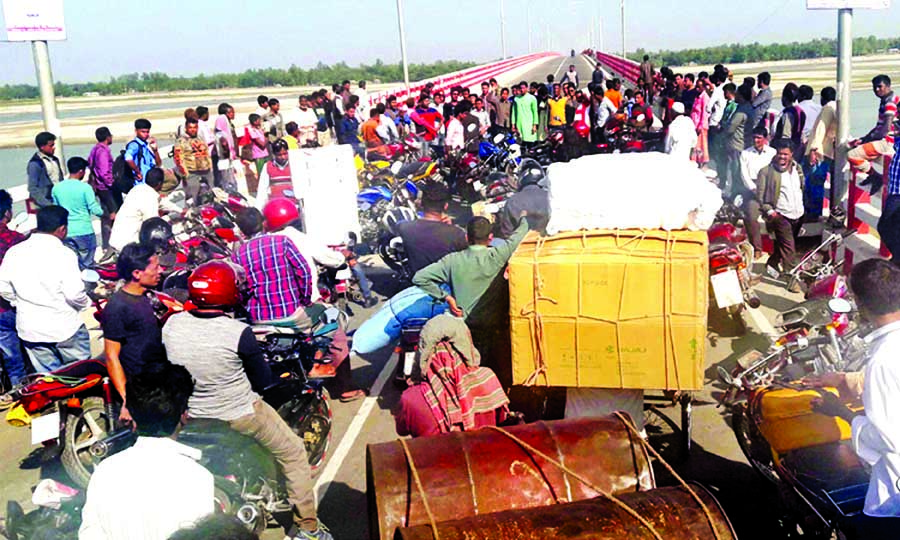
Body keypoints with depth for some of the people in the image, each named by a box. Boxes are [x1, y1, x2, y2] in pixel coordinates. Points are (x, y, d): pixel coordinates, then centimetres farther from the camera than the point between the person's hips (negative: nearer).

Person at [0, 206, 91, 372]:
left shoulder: (14, 252, -1)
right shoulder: (64, 254, -17)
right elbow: (74, 294, -20)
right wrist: (85, 302, 1)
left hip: (29, 329, 5)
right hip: (64, 327, -5)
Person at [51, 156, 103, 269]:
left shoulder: (56, 188, 3)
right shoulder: (85, 188, -12)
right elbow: (95, 210, -12)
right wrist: (103, 212, 8)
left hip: (65, 232, 4)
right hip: (84, 231, -4)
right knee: (86, 264, 8)